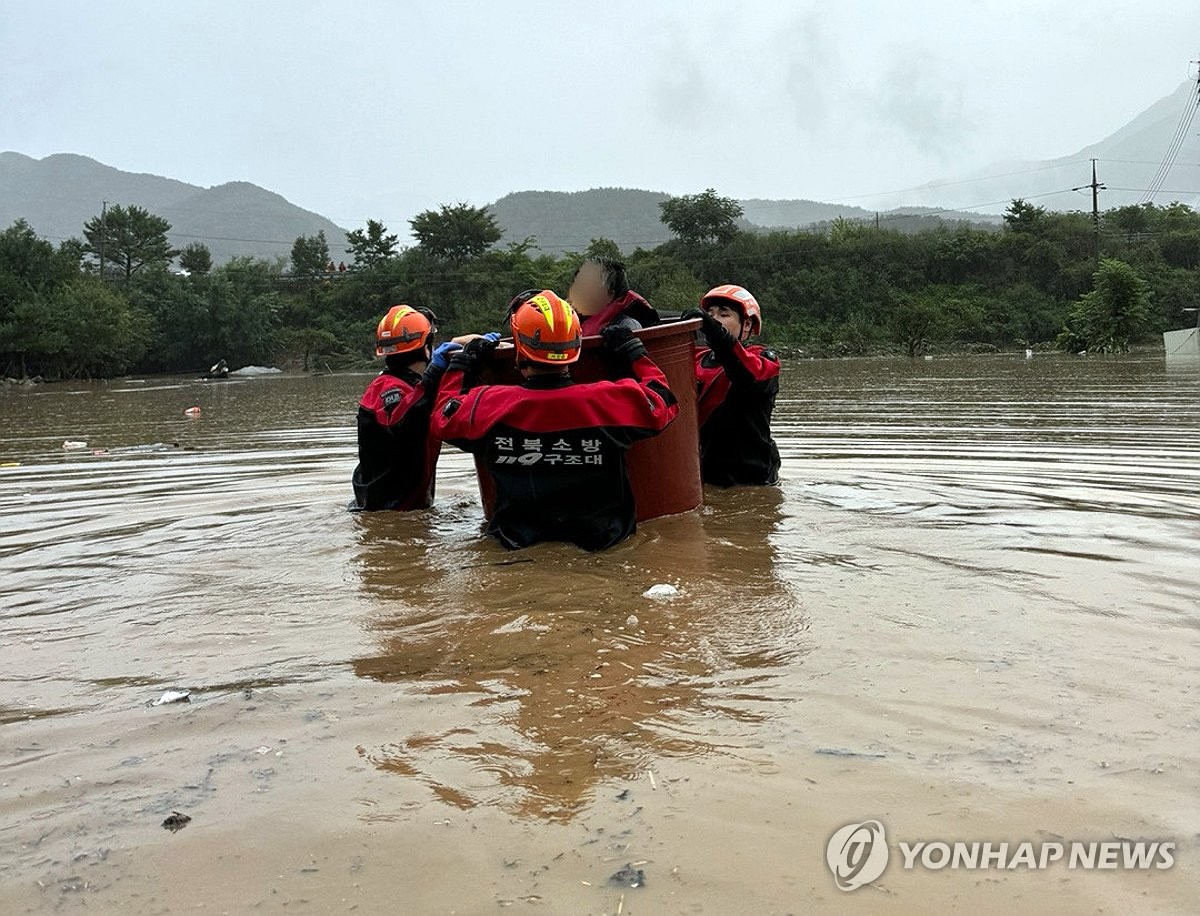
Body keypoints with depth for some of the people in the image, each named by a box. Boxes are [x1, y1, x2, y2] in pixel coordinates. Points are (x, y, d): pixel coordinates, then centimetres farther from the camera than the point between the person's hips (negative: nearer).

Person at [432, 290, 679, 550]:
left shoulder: (489, 405, -17)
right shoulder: (609, 400, -20)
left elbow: (443, 419, 6)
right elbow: (662, 404, -1)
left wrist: (461, 363, 18)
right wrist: (634, 352, 10)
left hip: (518, 540, 1)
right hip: (601, 537, -1)